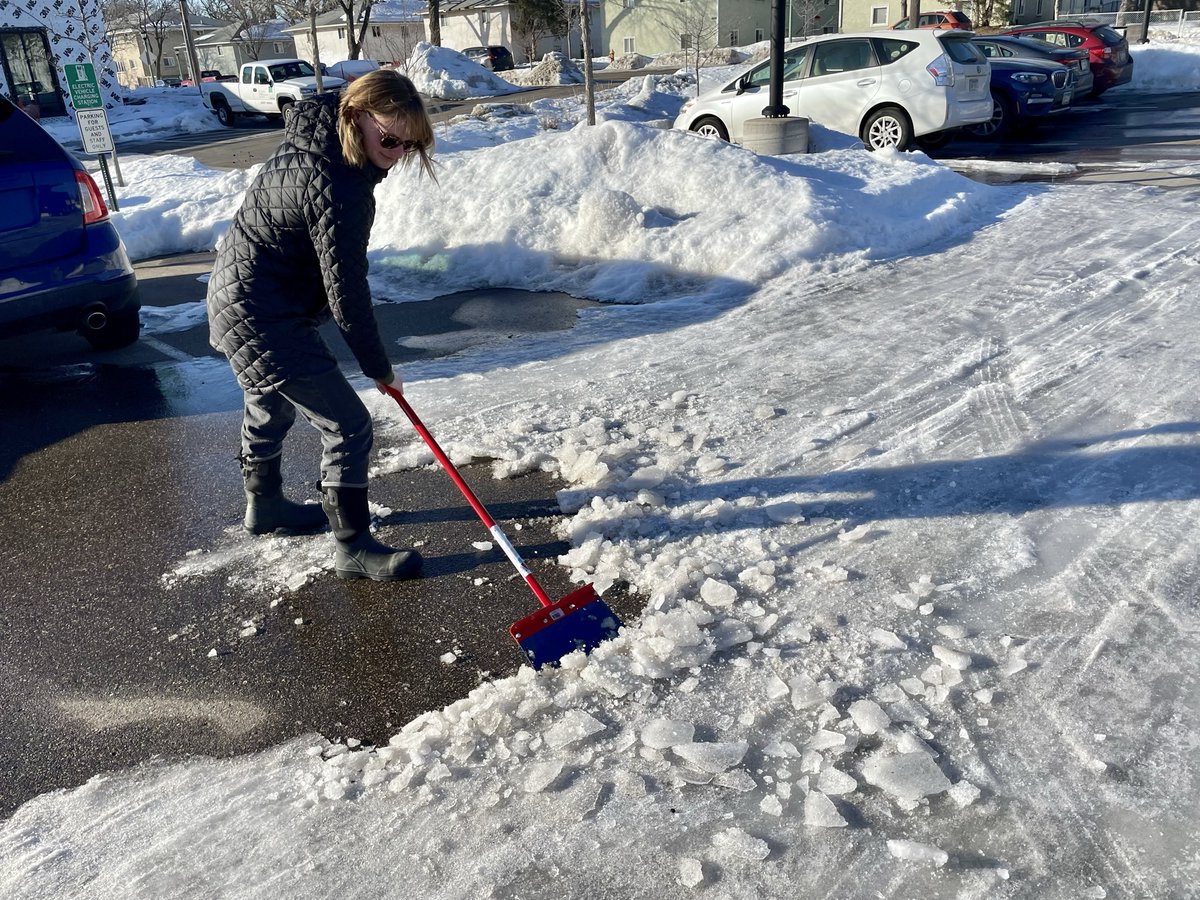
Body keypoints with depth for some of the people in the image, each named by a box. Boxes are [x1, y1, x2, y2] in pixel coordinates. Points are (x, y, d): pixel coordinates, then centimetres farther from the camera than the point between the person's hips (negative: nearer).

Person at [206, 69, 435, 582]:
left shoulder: (314, 138, 3)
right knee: (347, 427, -6)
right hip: (264, 318, -11)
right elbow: (346, 294, -25)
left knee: (270, 408, 29)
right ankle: (353, 548, 7)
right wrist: (379, 369, -13)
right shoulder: (338, 188, -28)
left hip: (236, 298, 11)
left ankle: (264, 507, 52)